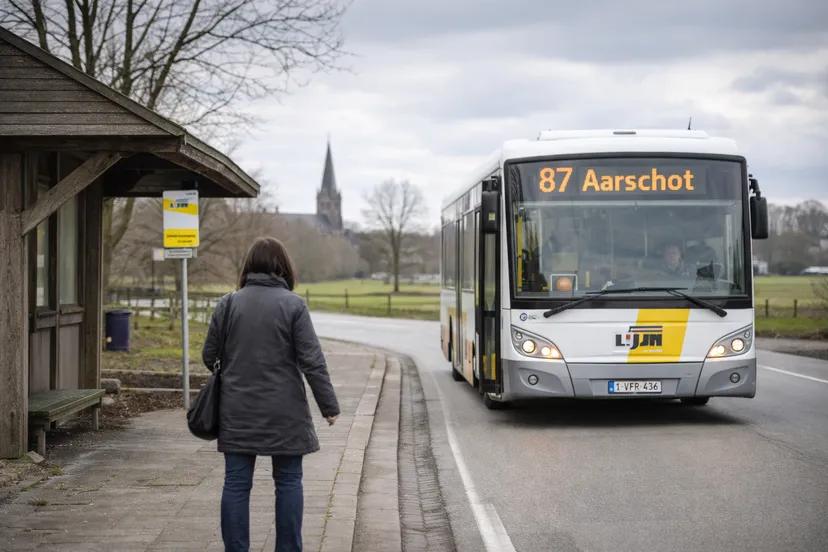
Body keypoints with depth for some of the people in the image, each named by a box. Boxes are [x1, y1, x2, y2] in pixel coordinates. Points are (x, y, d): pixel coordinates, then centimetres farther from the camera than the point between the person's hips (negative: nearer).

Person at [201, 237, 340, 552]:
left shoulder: (228, 303, 1)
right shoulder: (293, 304, -6)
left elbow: (209, 356, 6)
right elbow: (312, 360, -9)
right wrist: (329, 405, -2)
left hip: (238, 411, 2)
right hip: (284, 413, -2)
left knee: (236, 483, 6)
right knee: (288, 482, 9)